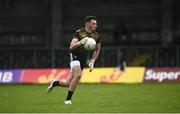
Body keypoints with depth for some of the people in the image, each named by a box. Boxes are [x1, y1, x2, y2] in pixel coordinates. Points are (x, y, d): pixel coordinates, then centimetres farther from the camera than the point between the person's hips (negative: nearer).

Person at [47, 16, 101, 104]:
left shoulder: (96, 36, 1)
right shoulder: (78, 33, -14)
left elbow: (97, 50, 17)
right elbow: (71, 47, -24)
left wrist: (92, 61, 7)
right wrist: (80, 43, -43)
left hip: (84, 60, 5)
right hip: (75, 56, -5)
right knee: (78, 75, -31)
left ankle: (54, 83, 37)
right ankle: (68, 99, -19)